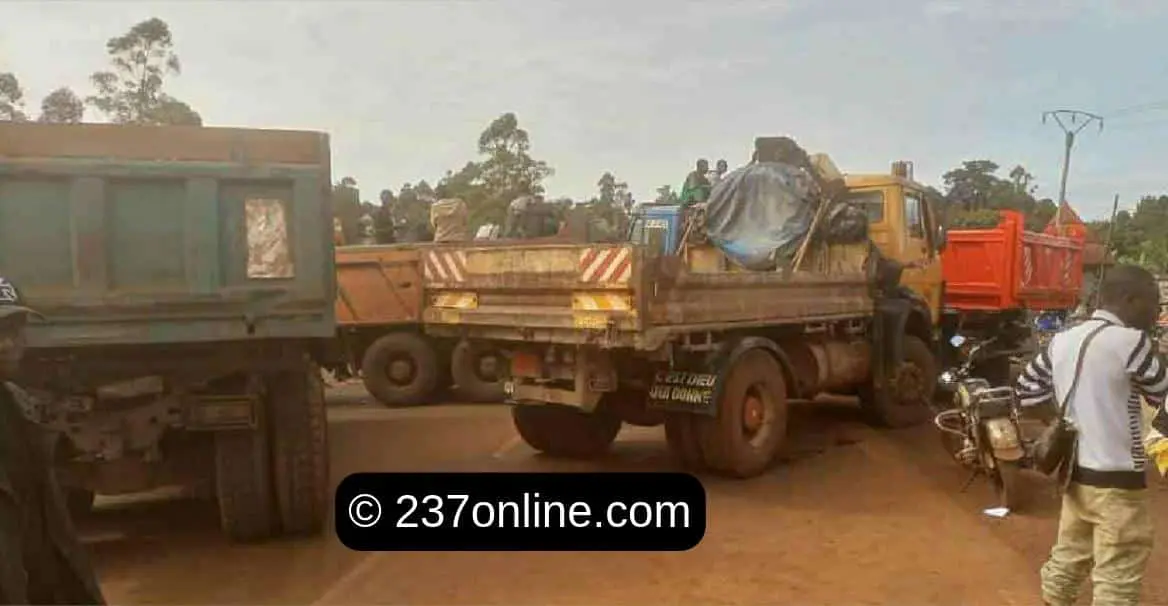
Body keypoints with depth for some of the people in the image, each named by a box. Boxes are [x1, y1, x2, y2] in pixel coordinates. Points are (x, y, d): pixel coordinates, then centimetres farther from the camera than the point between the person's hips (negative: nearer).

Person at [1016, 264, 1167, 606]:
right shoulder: (1130, 341, -17)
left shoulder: (1061, 341, 4)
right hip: (1116, 480, -7)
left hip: (1075, 473, 7)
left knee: (1067, 559, 19)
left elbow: (1026, 392, 11)